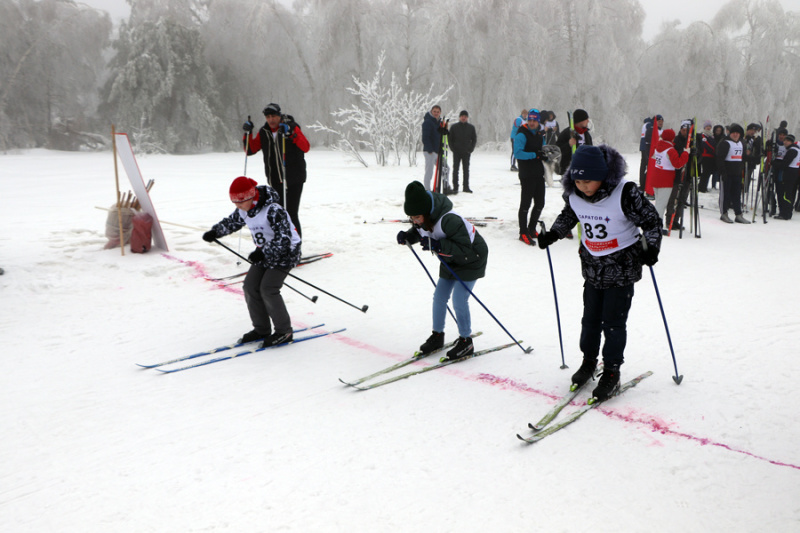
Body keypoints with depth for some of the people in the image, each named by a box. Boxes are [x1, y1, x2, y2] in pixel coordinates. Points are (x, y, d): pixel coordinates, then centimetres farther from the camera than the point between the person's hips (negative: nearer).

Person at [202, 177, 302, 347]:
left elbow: (284, 239, -30)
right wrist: (214, 232, 2)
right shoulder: (243, 211, -3)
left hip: (285, 252, -8)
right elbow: (232, 222, 18)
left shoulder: (273, 210, -28)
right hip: (265, 253, 9)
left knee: (268, 288, -17)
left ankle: (284, 331, -2)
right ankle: (262, 329, 14)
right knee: (250, 286, 0)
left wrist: (263, 252, -31)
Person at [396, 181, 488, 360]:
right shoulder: (424, 217, -14)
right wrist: (407, 236, -16)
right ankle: (437, 335, 25)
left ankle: (466, 341, 8)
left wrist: (438, 245, -44)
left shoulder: (449, 220, -38)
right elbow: (418, 232, 7)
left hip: (470, 259, -8)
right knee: (439, 296, 8)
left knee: (459, 300, -9)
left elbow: (465, 249, -36)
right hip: (450, 261, 8)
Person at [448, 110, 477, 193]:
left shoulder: (471, 127, 5)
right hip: (456, 152, -1)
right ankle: (455, 187, 2)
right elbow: (450, 138, 6)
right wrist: (452, 148, -5)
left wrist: (471, 148, 0)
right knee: (455, 169, -2)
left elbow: (474, 139, 11)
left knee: (466, 170, 7)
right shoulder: (454, 127, 2)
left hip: (466, 152, 2)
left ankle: (466, 187, 15)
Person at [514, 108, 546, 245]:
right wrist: (535, 154, -25)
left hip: (539, 174, 8)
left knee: (540, 203, 12)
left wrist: (546, 154, 4)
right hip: (527, 176, -8)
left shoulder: (539, 134, 14)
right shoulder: (522, 135, -10)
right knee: (525, 204, -3)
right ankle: (523, 233, 5)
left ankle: (531, 229, 27)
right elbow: (517, 153, -21)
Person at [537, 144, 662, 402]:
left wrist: (651, 247, -23)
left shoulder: (625, 193, -22)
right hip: (593, 265, 5)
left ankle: (612, 372, 15)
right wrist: (553, 234, 4)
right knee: (590, 317, 12)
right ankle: (589, 361, 33)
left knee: (613, 321, -1)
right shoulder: (573, 195, -7)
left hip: (622, 267, -5)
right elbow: (567, 216, 15)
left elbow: (652, 221, -12)